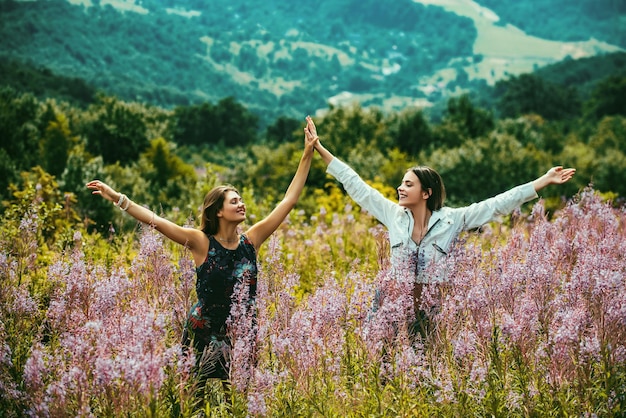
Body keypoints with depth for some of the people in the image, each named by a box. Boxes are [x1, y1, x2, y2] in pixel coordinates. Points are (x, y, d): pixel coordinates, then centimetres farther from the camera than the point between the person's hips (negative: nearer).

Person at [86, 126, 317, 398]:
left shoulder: (251, 240, 0)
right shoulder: (202, 242, -8)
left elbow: (288, 201, 2)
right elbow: (155, 221, -16)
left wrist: (307, 156, 2)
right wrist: (118, 199, -24)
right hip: (204, 335, -3)